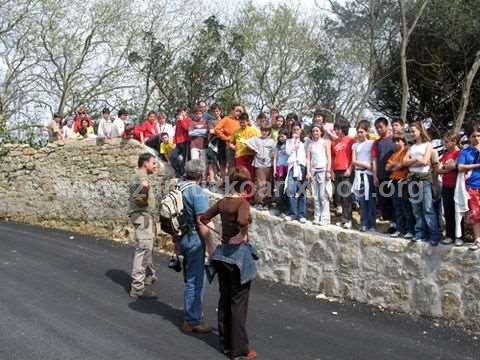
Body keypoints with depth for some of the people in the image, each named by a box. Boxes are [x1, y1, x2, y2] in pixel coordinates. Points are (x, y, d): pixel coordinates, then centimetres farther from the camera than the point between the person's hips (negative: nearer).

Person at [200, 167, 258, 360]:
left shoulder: (222, 202, 4)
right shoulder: (242, 203, -17)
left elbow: (203, 218, 12)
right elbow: (242, 221, -37)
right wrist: (242, 234, -17)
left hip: (223, 252, 7)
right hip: (238, 253, -7)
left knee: (225, 299, 16)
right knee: (239, 302, 1)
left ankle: (226, 342, 27)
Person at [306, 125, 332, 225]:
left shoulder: (325, 142, 4)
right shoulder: (310, 144, 14)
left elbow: (329, 157, -1)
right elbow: (308, 159, 10)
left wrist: (328, 171, -9)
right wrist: (308, 172, 0)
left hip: (323, 170, -4)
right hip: (313, 170, 4)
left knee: (323, 195, -7)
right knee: (315, 196, 4)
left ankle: (325, 218, -6)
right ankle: (317, 217, 9)